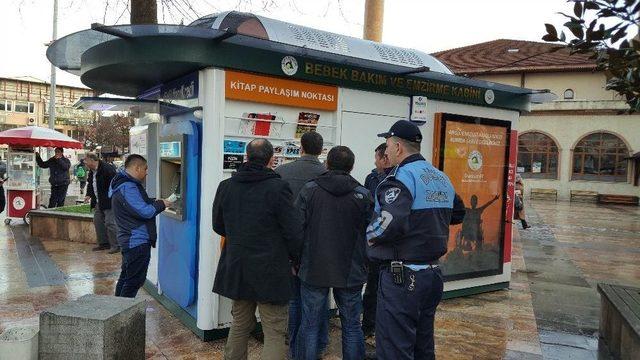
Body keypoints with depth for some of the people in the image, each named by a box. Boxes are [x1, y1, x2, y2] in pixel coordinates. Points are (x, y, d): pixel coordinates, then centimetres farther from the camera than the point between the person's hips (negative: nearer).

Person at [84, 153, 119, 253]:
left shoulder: (107, 169, -19)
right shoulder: (92, 171, 12)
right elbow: (91, 184, 26)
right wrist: (89, 195, 11)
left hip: (109, 202, -10)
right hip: (98, 202, 10)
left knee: (110, 223, -10)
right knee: (97, 221, 12)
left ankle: (115, 245, -1)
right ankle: (103, 243, 23)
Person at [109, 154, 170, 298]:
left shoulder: (128, 184, 14)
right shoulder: (127, 188, -21)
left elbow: (138, 204, 22)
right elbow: (145, 212, -25)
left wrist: (154, 202, 6)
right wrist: (161, 204, -9)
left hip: (130, 241, 11)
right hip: (137, 242, -11)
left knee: (126, 277, 20)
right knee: (135, 280, -2)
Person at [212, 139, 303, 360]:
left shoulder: (226, 186, 1)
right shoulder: (278, 188, -16)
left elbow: (218, 226, 12)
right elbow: (294, 232, -15)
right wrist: (296, 261, 2)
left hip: (236, 268, 6)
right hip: (270, 271, -5)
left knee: (239, 325, 22)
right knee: (274, 332, 4)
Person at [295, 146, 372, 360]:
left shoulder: (309, 189, -6)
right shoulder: (363, 195, -4)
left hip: (313, 270, 0)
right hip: (351, 272, 1)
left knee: (310, 325, 10)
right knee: (351, 325, 14)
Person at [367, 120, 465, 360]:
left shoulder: (401, 177, -16)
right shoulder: (443, 179, 12)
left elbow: (389, 223, -30)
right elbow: (458, 213, 23)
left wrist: (370, 235, -11)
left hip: (402, 277, -9)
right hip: (433, 273, 9)